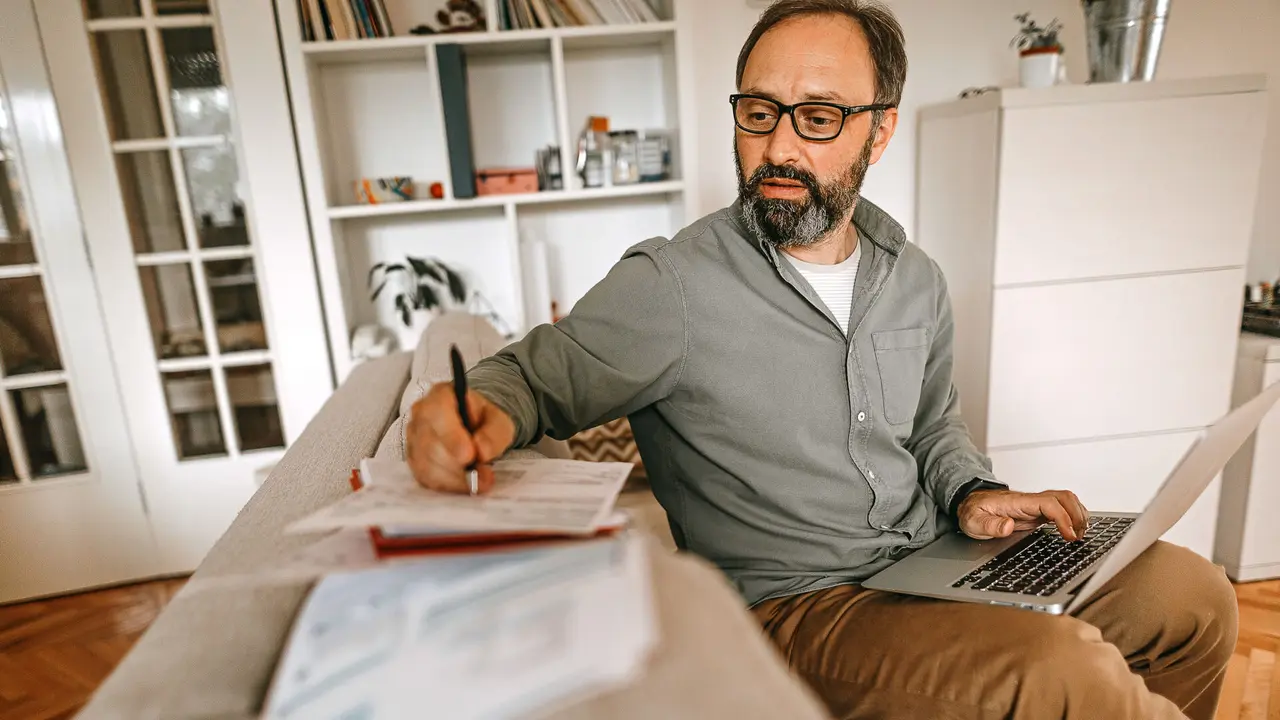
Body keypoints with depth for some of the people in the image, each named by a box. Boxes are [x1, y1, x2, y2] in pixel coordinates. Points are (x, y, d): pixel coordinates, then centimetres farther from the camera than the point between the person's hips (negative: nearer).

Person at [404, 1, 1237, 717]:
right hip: (791, 605, -6)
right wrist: (485, 412, -33)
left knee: (1193, 594, 5)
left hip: (934, 566, 7)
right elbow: (535, 373, -10)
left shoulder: (916, 280, 4)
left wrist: (971, 492, -1)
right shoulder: (670, 285, -16)